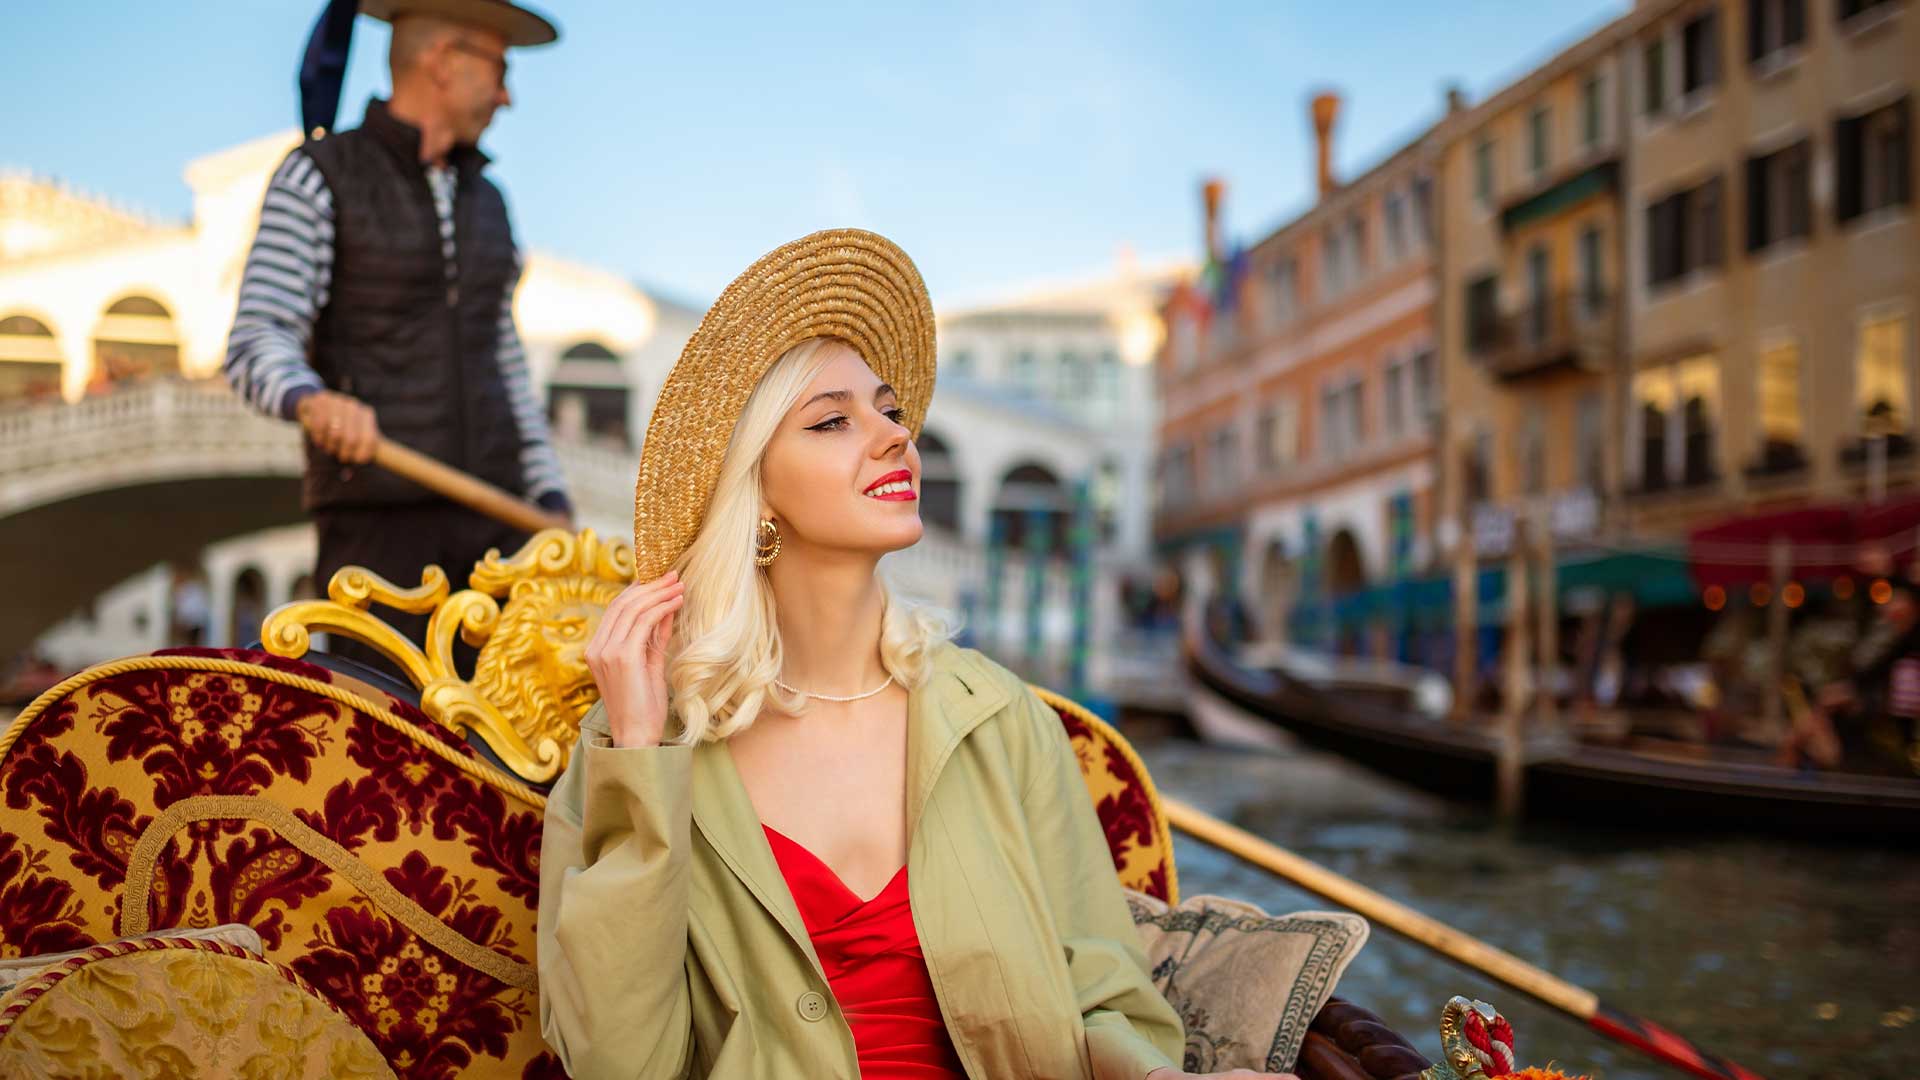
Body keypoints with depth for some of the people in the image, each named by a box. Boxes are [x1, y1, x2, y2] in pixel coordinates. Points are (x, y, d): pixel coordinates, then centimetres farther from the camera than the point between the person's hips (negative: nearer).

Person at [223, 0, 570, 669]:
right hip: (377, 514, -5)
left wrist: (550, 498, 13)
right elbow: (256, 347, -7)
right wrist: (310, 400, -29)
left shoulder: (485, 201, 20)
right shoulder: (315, 179, 2)